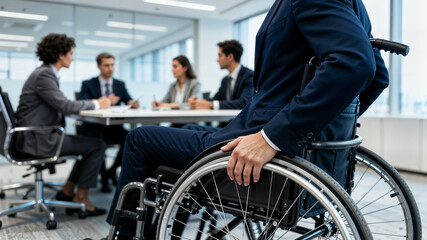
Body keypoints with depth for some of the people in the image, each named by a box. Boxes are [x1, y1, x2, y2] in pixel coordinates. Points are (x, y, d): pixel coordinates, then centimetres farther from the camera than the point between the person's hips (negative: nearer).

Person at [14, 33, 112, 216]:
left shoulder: (47, 73, 14)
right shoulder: (44, 75, -17)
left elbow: (61, 105, 16)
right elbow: (65, 106, -24)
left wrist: (92, 104, 5)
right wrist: (95, 104, -10)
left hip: (38, 135, 10)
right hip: (37, 139, -10)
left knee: (91, 144, 17)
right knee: (98, 146, -8)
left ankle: (67, 191, 20)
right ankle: (81, 198, 2)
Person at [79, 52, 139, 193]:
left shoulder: (120, 84, 16)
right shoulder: (88, 84, 5)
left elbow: (128, 101, 4)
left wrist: (132, 103, -22)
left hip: (114, 128, 3)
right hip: (94, 127, -3)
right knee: (97, 139, -37)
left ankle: (111, 171, -4)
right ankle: (103, 177, -16)